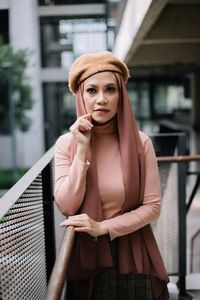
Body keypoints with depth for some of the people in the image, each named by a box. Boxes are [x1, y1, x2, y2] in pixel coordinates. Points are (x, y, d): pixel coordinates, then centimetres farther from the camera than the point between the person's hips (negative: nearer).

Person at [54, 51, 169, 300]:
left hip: (133, 253, 0)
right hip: (86, 255, 1)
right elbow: (66, 207, -16)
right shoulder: (66, 144, -9)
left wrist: (103, 227, -18)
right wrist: (82, 150, -22)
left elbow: (152, 207, -9)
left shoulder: (139, 142, -11)